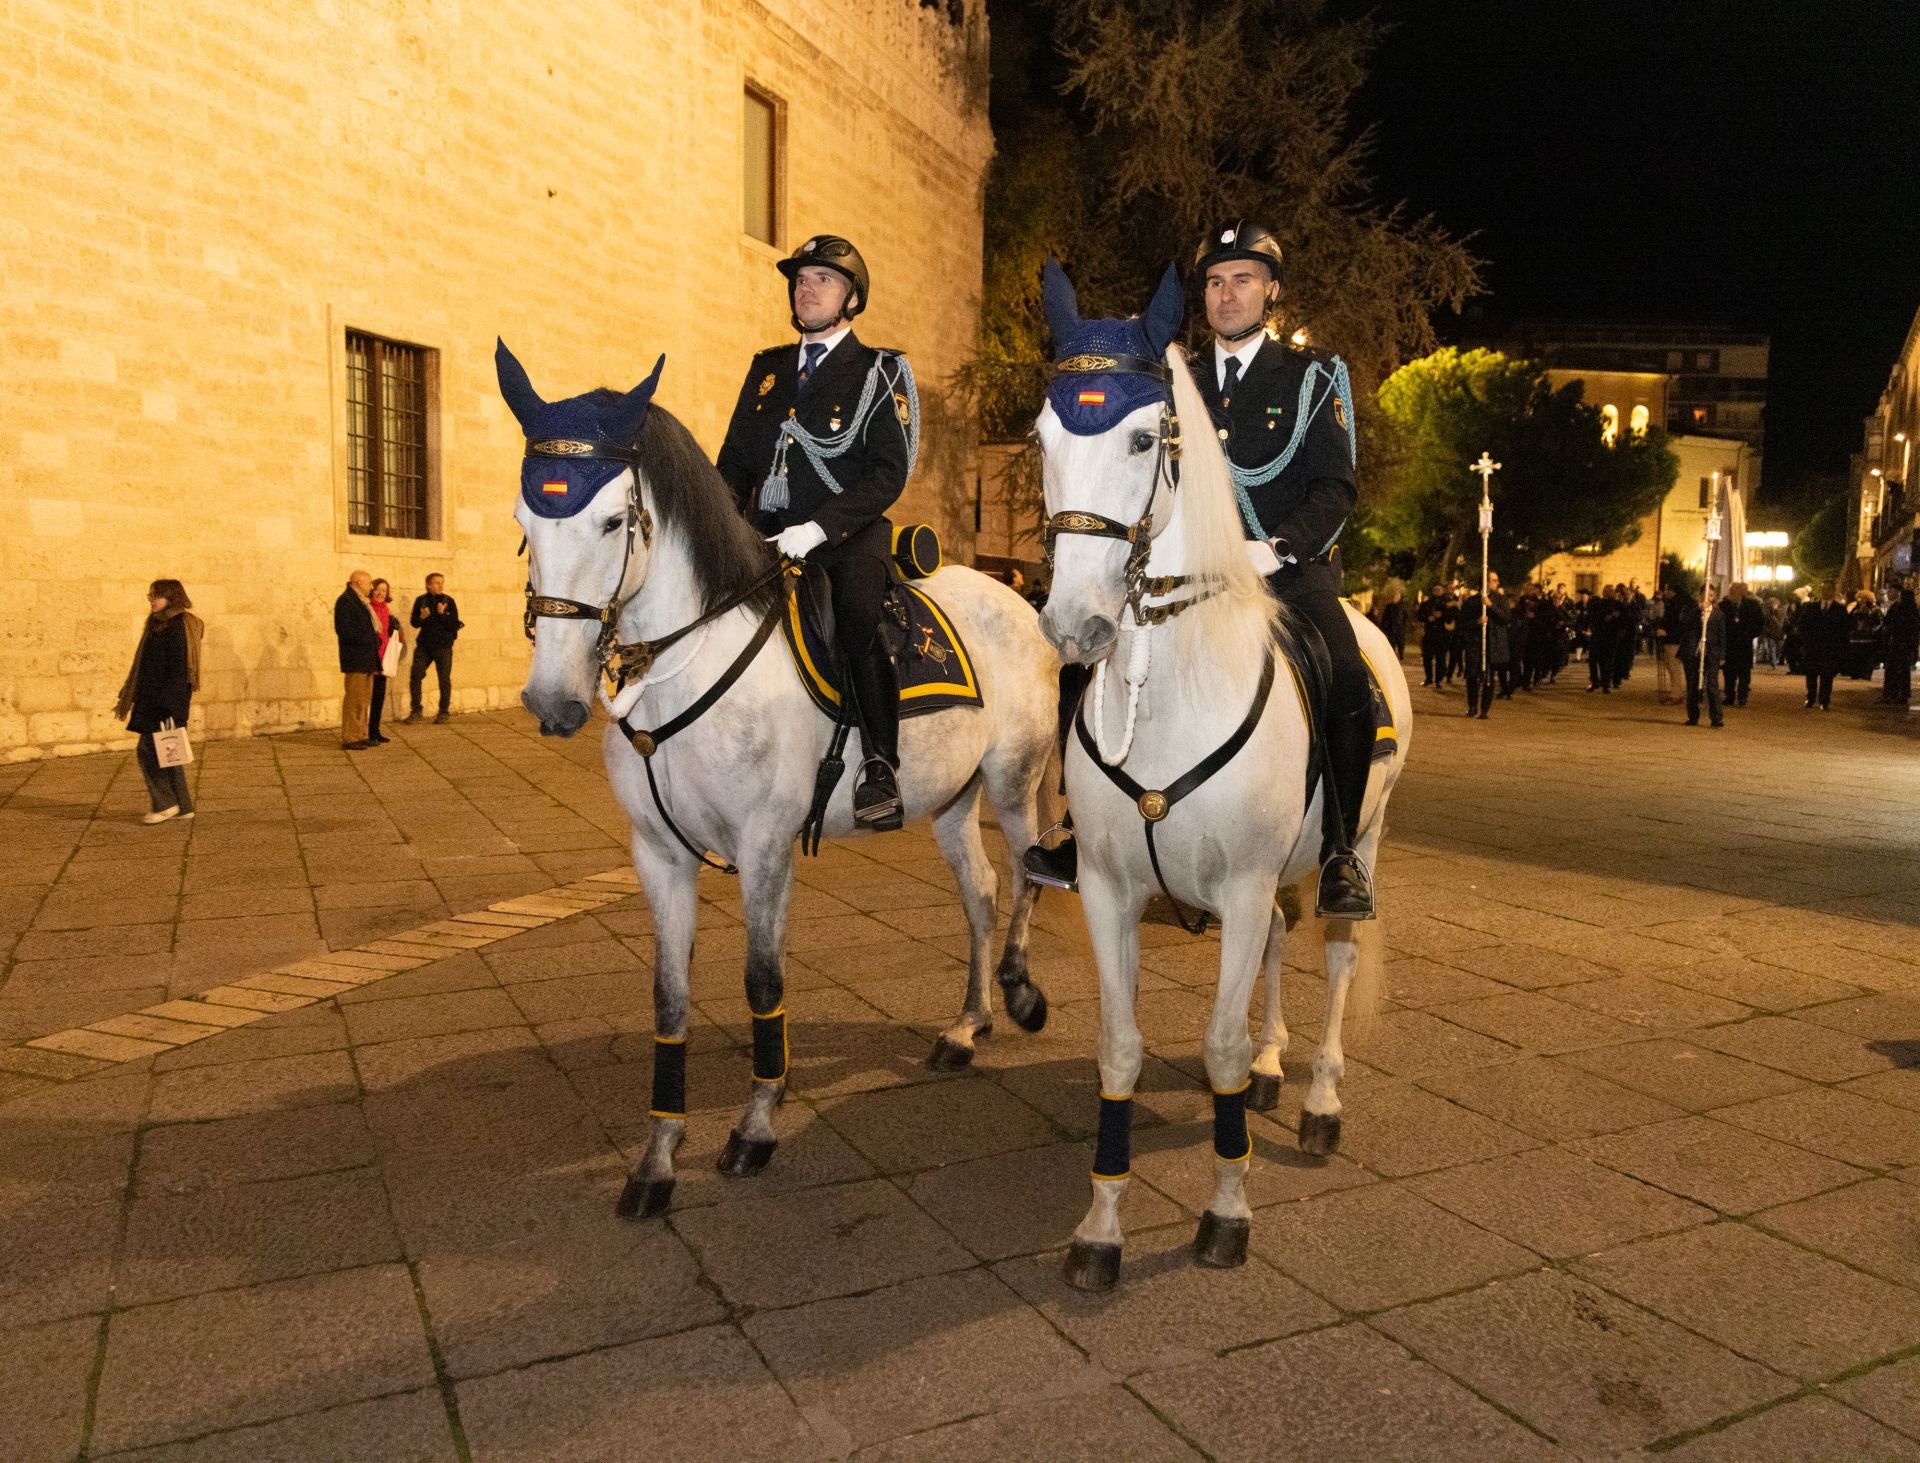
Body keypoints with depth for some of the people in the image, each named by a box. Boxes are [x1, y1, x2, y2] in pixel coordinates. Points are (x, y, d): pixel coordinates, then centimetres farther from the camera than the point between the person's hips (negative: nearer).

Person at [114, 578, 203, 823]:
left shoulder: (177, 627, -13)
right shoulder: (158, 625, 16)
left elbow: (178, 668, -19)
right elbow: (146, 666, 22)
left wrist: (167, 703, -23)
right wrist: (127, 695, 23)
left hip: (166, 702, -10)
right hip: (152, 700, 10)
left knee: (147, 751, -9)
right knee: (164, 753, 11)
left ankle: (165, 804, -1)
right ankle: (182, 806, 15)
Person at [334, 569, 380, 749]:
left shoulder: (362, 602, 20)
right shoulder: (345, 600, -11)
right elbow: (343, 630, -20)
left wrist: (374, 638, 9)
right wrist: (368, 638, -18)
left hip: (367, 659, 10)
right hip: (355, 659, -10)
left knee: (365, 699, 13)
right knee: (354, 699, -8)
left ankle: (360, 735, 19)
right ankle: (349, 738, -5)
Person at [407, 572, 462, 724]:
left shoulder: (448, 601, -3)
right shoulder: (421, 600, 3)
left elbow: (454, 625, -8)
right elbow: (414, 622, 6)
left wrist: (442, 614, -22)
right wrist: (422, 617, -14)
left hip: (444, 646, -2)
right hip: (424, 645, 2)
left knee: (445, 680, 0)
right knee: (415, 677, -4)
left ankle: (443, 713, 10)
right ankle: (416, 711, 7)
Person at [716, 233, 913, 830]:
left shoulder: (878, 373, 4)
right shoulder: (767, 369, 19)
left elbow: (889, 471, -8)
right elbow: (734, 461, 19)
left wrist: (817, 528, -20)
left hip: (846, 539, -5)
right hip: (768, 539, 6)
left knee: (857, 618, -33)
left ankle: (880, 766, -23)